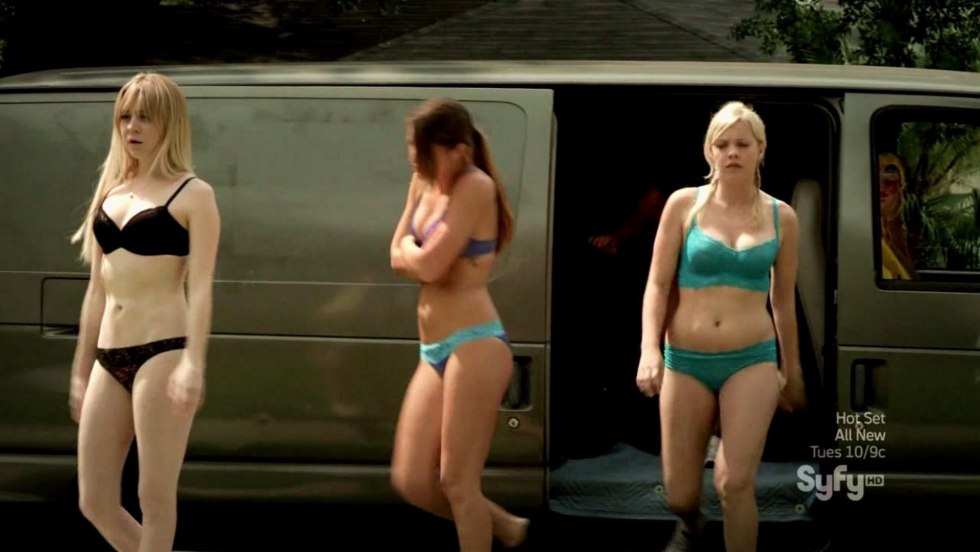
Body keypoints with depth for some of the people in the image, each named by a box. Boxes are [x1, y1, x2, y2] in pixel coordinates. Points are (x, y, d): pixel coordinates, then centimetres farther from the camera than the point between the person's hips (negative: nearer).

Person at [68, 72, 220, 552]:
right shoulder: (110, 193, 16)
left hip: (162, 352, -7)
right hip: (110, 359, 7)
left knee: (155, 498, -3)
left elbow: (200, 287, -11)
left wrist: (193, 364, -23)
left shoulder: (192, 194, -3)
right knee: (94, 502, 7)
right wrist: (81, 368, 20)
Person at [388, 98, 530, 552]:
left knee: (457, 482, -4)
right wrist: (420, 255, -9)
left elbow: (428, 265, -17)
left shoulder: (476, 186, -12)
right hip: (434, 350, 9)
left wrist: (410, 249, 3)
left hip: (475, 344, -9)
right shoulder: (424, 183, 12)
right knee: (411, 481, 8)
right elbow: (399, 260, 10)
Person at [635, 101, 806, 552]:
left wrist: (792, 371, 17)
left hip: (752, 361, 0)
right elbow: (658, 283, -2)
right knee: (679, 494, 8)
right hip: (685, 361, 0)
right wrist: (649, 350, -14)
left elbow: (784, 300, 11)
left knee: (735, 483, -17)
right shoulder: (684, 204, -2)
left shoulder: (781, 216, 2)